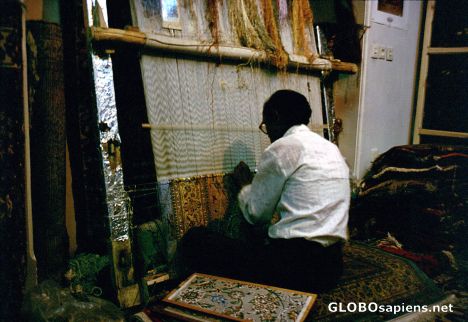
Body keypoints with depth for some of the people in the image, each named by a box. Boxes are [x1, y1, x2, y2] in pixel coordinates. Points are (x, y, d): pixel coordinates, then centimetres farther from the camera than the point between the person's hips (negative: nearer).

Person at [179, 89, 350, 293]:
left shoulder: (282, 148, -9)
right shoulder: (331, 148, 15)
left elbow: (255, 214, -2)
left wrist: (244, 184, 17)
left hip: (296, 265, -9)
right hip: (333, 266, 9)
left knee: (197, 239, -1)